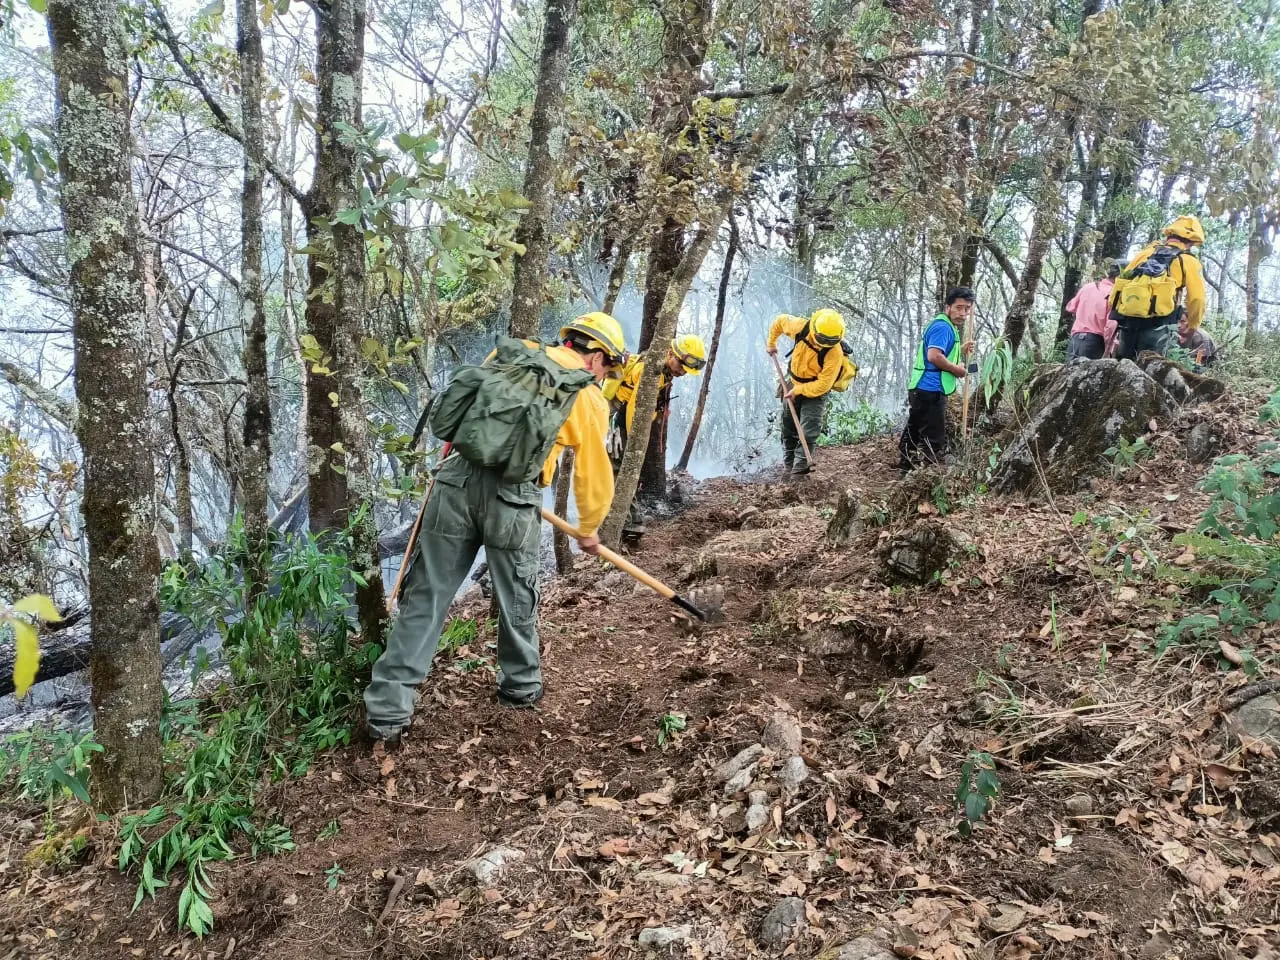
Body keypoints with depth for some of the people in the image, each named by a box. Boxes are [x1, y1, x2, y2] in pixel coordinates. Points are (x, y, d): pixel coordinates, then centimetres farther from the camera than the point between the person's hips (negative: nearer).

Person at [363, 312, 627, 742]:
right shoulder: (590, 399, 10)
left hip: (456, 478, 3)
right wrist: (587, 530, 31)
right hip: (511, 497, -3)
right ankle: (521, 687, 36)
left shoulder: (512, 353, 20)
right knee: (517, 598, 18)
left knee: (426, 596, 7)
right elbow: (594, 476, 16)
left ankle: (387, 709, 9)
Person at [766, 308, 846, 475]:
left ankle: (800, 465, -9)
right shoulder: (801, 327, -25)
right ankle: (788, 462, 28)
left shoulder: (835, 353, -36)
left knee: (809, 429, -15)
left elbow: (823, 385, -31)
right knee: (788, 425, 14)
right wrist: (771, 343, 10)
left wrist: (797, 391, -24)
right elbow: (781, 320, -2)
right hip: (793, 383, 5)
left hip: (816, 390, -5)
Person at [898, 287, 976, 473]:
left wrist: (961, 351, 15)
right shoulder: (943, 327, -14)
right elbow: (934, 356, -27)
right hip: (931, 390, -11)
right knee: (935, 441, -8)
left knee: (914, 433, 17)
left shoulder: (947, 327, 19)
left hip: (922, 389, 11)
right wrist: (956, 369, -15)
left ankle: (906, 470, 26)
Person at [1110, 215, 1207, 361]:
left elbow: (1122, 280, 16)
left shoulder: (1147, 250, 19)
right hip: (1156, 323, -4)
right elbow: (1197, 299, 1)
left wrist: (1118, 316, 25)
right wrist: (1192, 326, 18)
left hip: (1126, 318, 4)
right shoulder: (1188, 260, 7)